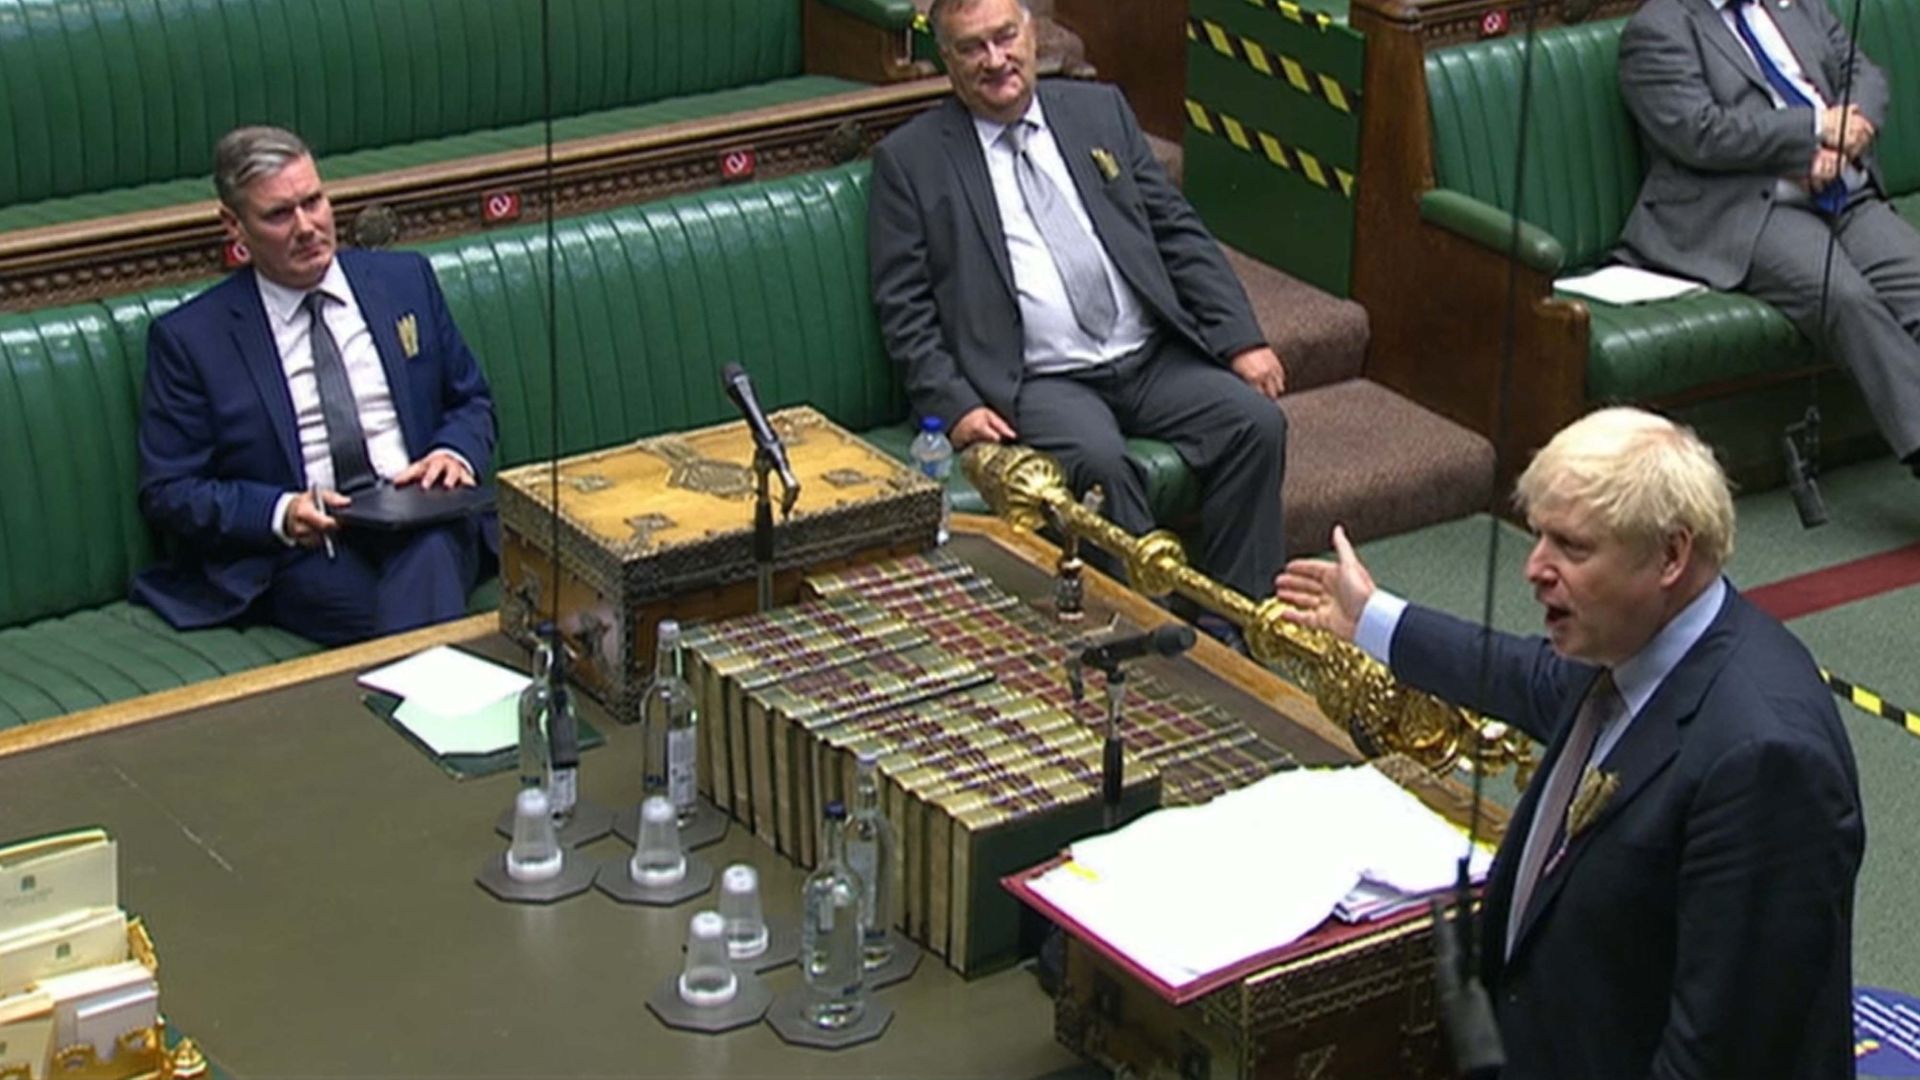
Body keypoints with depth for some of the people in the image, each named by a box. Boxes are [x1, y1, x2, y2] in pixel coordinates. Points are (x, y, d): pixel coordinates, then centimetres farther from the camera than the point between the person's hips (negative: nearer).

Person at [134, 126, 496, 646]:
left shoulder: (405, 280, 15)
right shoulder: (190, 337, 6)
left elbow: (471, 402, 23)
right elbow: (167, 492, 6)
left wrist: (455, 452, -1)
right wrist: (280, 513, -12)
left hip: (425, 529, 3)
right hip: (301, 550, -3)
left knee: (428, 555, -36)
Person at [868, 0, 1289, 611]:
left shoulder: (1099, 112, 16)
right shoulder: (910, 160, 5)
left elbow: (1179, 234, 14)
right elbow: (904, 308, 2)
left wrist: (1241, 340, 3)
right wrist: (955, 405, -12)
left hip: (1153, 358, 4)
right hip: (1039, 381, -4)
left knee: (1257, 422, -20)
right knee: (1099, 461, -33)